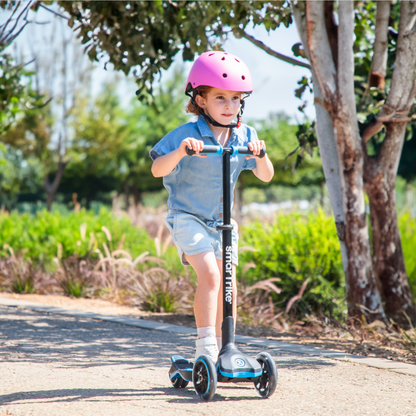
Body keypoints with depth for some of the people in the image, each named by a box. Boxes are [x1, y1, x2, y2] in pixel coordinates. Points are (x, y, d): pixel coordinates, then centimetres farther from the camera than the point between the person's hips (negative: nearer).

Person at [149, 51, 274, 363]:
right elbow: (157, 170, -20)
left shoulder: (245, 136, -2)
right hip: (188, 218, -5)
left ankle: (224, 349, 18)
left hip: (223, 221, 6)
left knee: (227, 285, 5)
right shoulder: (188, 135, -16)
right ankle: (205, 347, -18)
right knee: (209, 274, -23)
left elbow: (266, 176, -3)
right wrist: (180, 152, -39)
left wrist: (261, 156, -24)